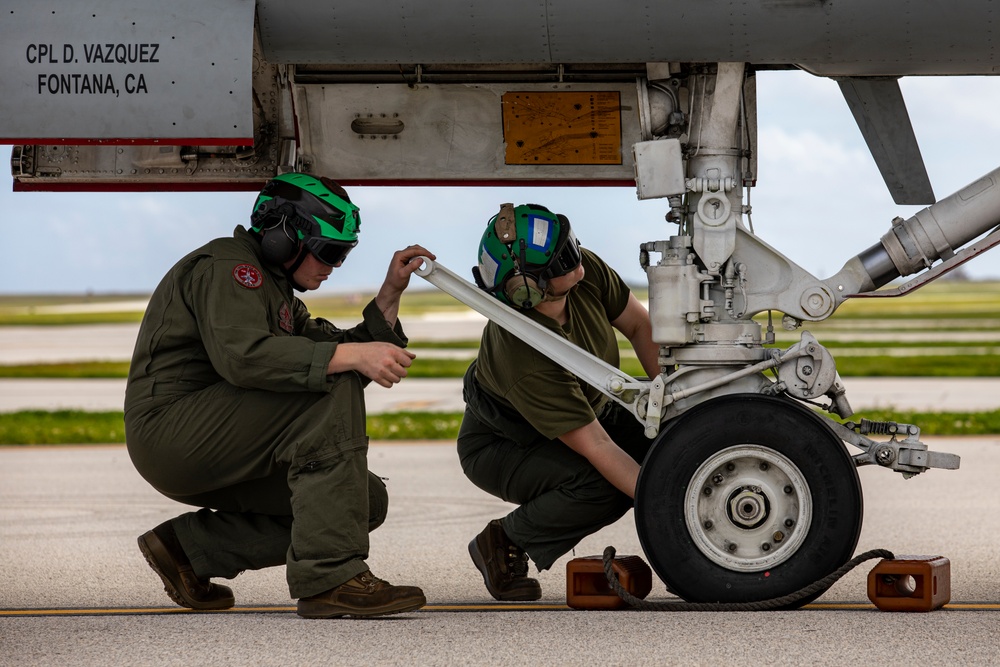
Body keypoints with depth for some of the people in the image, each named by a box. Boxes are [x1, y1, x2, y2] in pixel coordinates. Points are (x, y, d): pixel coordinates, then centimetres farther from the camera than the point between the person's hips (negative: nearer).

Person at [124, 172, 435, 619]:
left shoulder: (276, 290, 24)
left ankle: (190, 547, 8)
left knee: (368, 503, 2)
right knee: (332, 387, -24)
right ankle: (329, 578, -31)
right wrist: (352, 355, -34)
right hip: (170, 428, -10)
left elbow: (344, 354, 18)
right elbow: (242, 354, -28)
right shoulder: (225, 266, -9)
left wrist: (390, 292, 8)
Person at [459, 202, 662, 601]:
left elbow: (639, 325, -4)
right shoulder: (527, 360, -41)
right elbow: (596, 447, -38)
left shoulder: (588, 273, -24)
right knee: (599, 486, -33)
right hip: (500, 446, -7)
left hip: (587, 410, 7)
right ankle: (502, 543, -9)